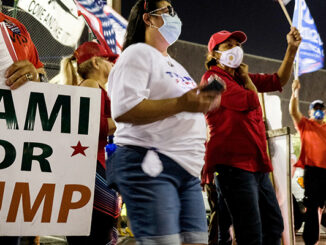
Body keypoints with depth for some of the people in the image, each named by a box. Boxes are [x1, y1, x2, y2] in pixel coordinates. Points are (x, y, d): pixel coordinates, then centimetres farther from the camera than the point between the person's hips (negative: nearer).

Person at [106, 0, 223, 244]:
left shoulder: (175, 65, 26)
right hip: (148, 166, -9)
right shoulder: (138, 53, -2)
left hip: (187, 169, 9)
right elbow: (123, 111, -17)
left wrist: (204, 102, 11)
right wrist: (181, 104, -19)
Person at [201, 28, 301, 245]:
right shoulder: (214, 77, -5)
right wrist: (245, 77, 4)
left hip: (256, 164, 10)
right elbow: (251, 101, -14)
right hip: (234, 163, -10)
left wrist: (292, 49, 9)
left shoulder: (241, 78, 21)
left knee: (274, 226, 16)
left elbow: (278, 80, 18)